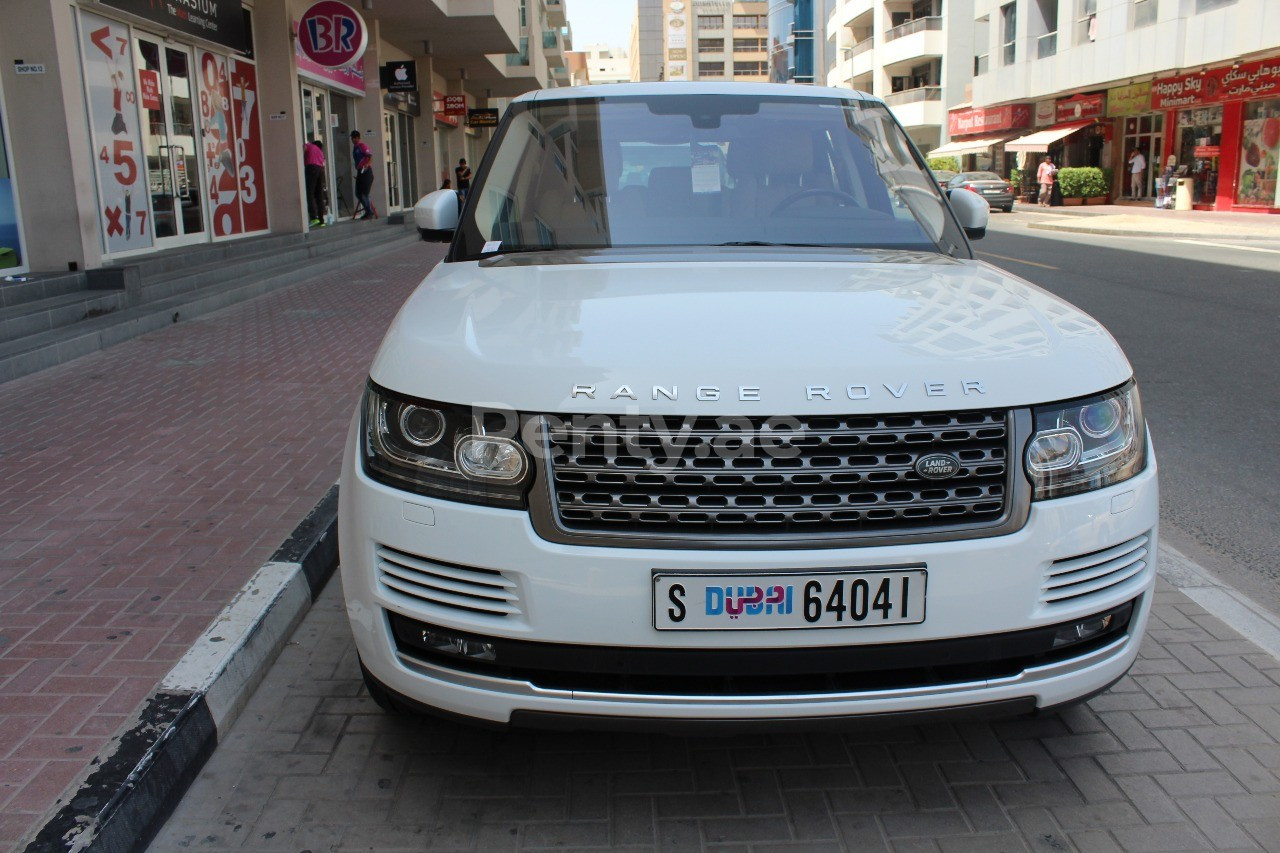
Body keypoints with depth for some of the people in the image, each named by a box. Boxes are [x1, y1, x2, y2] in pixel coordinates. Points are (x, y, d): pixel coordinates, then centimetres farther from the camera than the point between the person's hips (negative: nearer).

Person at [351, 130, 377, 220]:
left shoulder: (363, 146, -8)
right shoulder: (354, 148, 18)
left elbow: (370, 156, -20)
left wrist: (368, 164, -34)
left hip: (366, 171, -9)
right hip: (359, 171, 9)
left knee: (364, 193, -11)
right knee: (358, 193, 5)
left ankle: (370, 212, -3)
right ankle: (369, 211, 12)